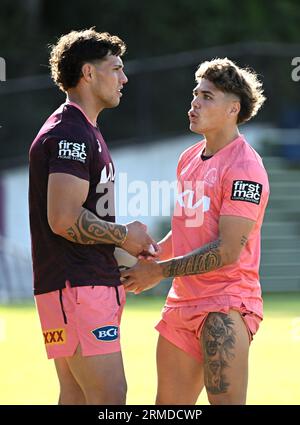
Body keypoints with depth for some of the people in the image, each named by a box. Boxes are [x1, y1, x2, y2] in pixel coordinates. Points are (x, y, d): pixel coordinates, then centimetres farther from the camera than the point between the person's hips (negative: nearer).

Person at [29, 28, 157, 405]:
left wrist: (127, 246, 14)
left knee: (76, 397, 9)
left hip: (92, 284, 11)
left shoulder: (85, 132, 22)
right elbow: (64, 219, -21)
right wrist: (125, 234, -10)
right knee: (109, 398, -16)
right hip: (77, 287, -11)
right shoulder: (70, 133, -13)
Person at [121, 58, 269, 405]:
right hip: (181, 302, 9)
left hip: (226, 304, -9)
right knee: (168, 407, 10)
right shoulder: (188, 159, 15)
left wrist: (160, 271, -13)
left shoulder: (243, 167, -13)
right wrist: (146, 256, 11)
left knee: (225, 400, -18)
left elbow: (228, 251, -18)